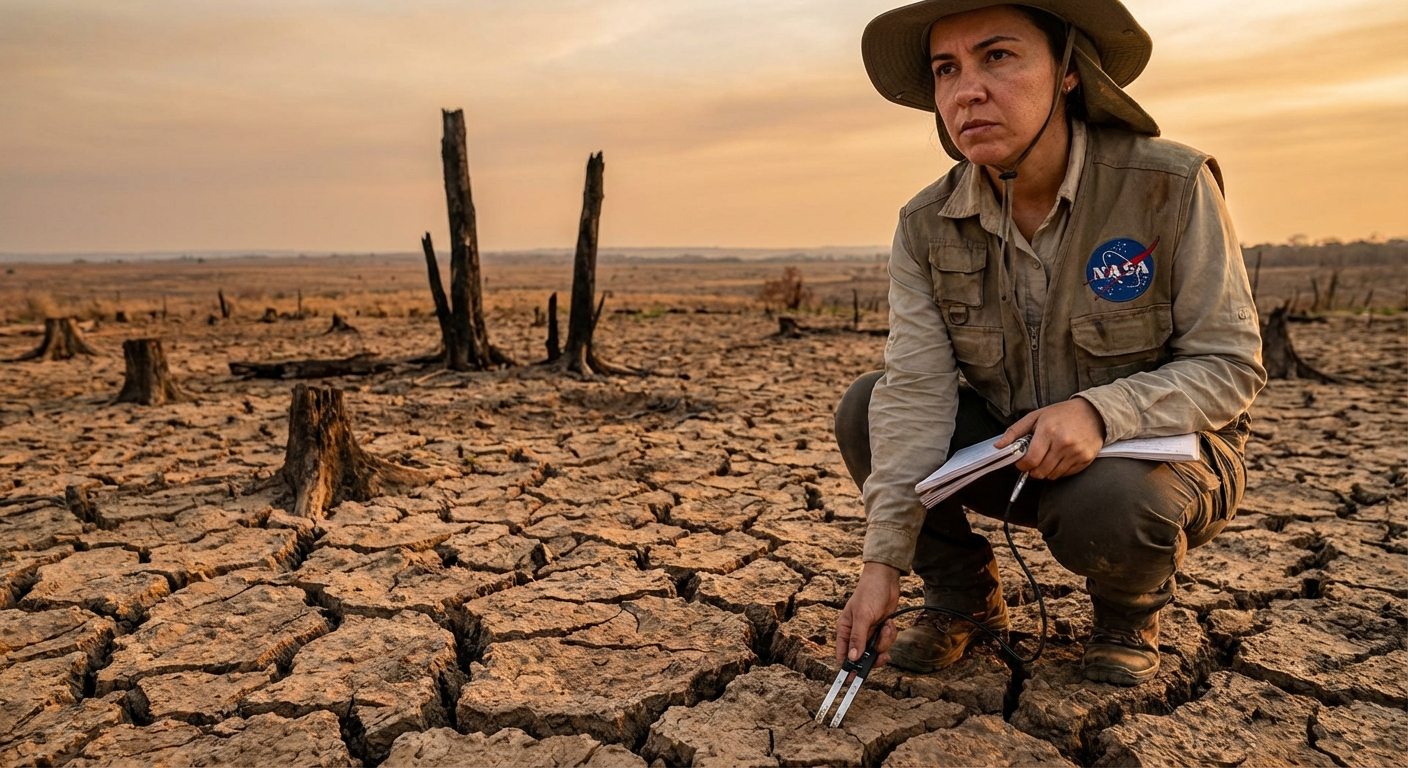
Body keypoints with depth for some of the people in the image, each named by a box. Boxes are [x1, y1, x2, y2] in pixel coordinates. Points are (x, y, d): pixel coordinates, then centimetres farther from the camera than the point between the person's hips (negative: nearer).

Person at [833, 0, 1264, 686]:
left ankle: (1131, 609, 4)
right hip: (1011, 448, 3)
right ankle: (964, 598, 4)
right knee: (866, 409, -16)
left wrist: (1100, 411, -35)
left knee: (1106, 506, -35)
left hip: (1155, 447, -3)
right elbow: (917, 392, -18)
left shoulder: (1171, 185, -19)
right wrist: (883, 562, -26)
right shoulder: (926, 226, -11)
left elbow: (1231, 365, -15)